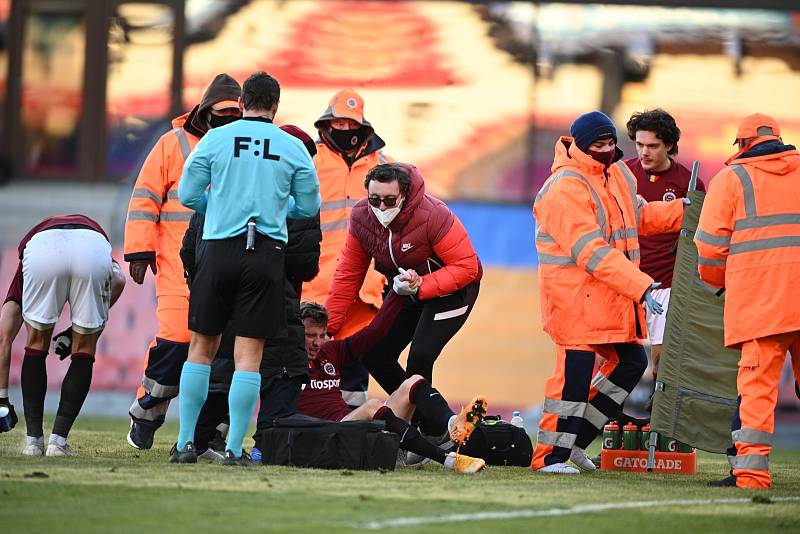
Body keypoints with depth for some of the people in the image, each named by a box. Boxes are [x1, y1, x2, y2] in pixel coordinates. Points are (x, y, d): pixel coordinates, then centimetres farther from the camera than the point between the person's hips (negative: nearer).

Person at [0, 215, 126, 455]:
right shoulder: (95, 231, 44)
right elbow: (118, 282, 20)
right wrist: (77, 332, 28)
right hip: (92, 251, 0)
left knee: (36, 345, 23)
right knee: (84, 351, 19)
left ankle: (33, 440, 22)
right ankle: (58, 440, 15)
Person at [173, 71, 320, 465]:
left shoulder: (215, 139, 1)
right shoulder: (293, 148, 3)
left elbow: (187, 195, 3)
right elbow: (309, 207, 10)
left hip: (219, 250, 0)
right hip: (266, 254, 0)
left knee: (202, 347, 10)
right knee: (249, 354, 1)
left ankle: (186, 443, 7)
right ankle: (234, 448, -4)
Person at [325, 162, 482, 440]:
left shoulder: (433, 216, -32)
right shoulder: (362, 217, -14)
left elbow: (466, 267, -27)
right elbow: (348, 275, -4)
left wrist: (421, 287, -38)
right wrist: (327, 327, -6)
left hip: (453, 289, -7)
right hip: (407, 291, 7)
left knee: (420, 357, -23)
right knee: (375, 356, -1)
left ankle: (433, 432, -8)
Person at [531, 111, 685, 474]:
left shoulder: (617, 174, 11)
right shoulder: (566, 188, -20)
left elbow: (637, 216, 26)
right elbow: (592, 252, -26)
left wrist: (683, 211, 10)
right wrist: (641, 287, -30)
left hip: (613, 295, 10)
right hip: (576, 296, -10)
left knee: (631, 362, 12)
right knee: (575, 370, -11)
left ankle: (575, 440, 19)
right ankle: (549, 455, -2)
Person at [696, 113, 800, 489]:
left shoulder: (731, 178, 6)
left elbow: (710, 244, 3)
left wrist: (718, 280, 21)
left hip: (758, 301, -3)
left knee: (757, 384, -6)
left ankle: (751, 469, -13)